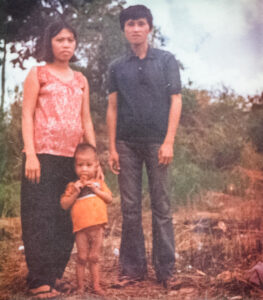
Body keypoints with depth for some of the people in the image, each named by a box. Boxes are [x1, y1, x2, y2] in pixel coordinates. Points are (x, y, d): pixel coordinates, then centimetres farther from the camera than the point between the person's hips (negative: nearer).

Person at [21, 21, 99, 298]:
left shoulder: (80, 80, 18)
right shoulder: (38, 73, 6)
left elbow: (86, 121, 17)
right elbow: (27, 115, -1)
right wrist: (30, 155, -12)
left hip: (72, 159, 4)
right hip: (43, 156, -4)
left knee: (67, 221, 3)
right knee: (41, 218, -6)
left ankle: (55, 275, 15)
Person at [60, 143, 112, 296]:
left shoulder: (99, 183, 12)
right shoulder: (73, 186, 5)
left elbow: (110, 199, 2)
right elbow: (64, 204, -1)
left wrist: (95, 189, -8)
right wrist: (75, 193, -12)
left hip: (97, 227, 2)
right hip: (81, 227, -2)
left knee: (94, 258, 8)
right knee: (82, 258, 1)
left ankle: (96, 285, 16)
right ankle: (80, 286, 11)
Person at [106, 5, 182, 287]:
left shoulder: (166, 60, 5)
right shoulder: (117, 67, 11)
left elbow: (175, 101, 1)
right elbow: (112, 108, 10)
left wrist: (169, 141, -9)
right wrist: (112, 147, 3)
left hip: (156, 142, -2)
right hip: (126, 143, 2)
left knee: (161, 206, 1)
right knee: (130, 208, 3)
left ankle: (165, 269, 7)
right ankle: (133, 266, 10)